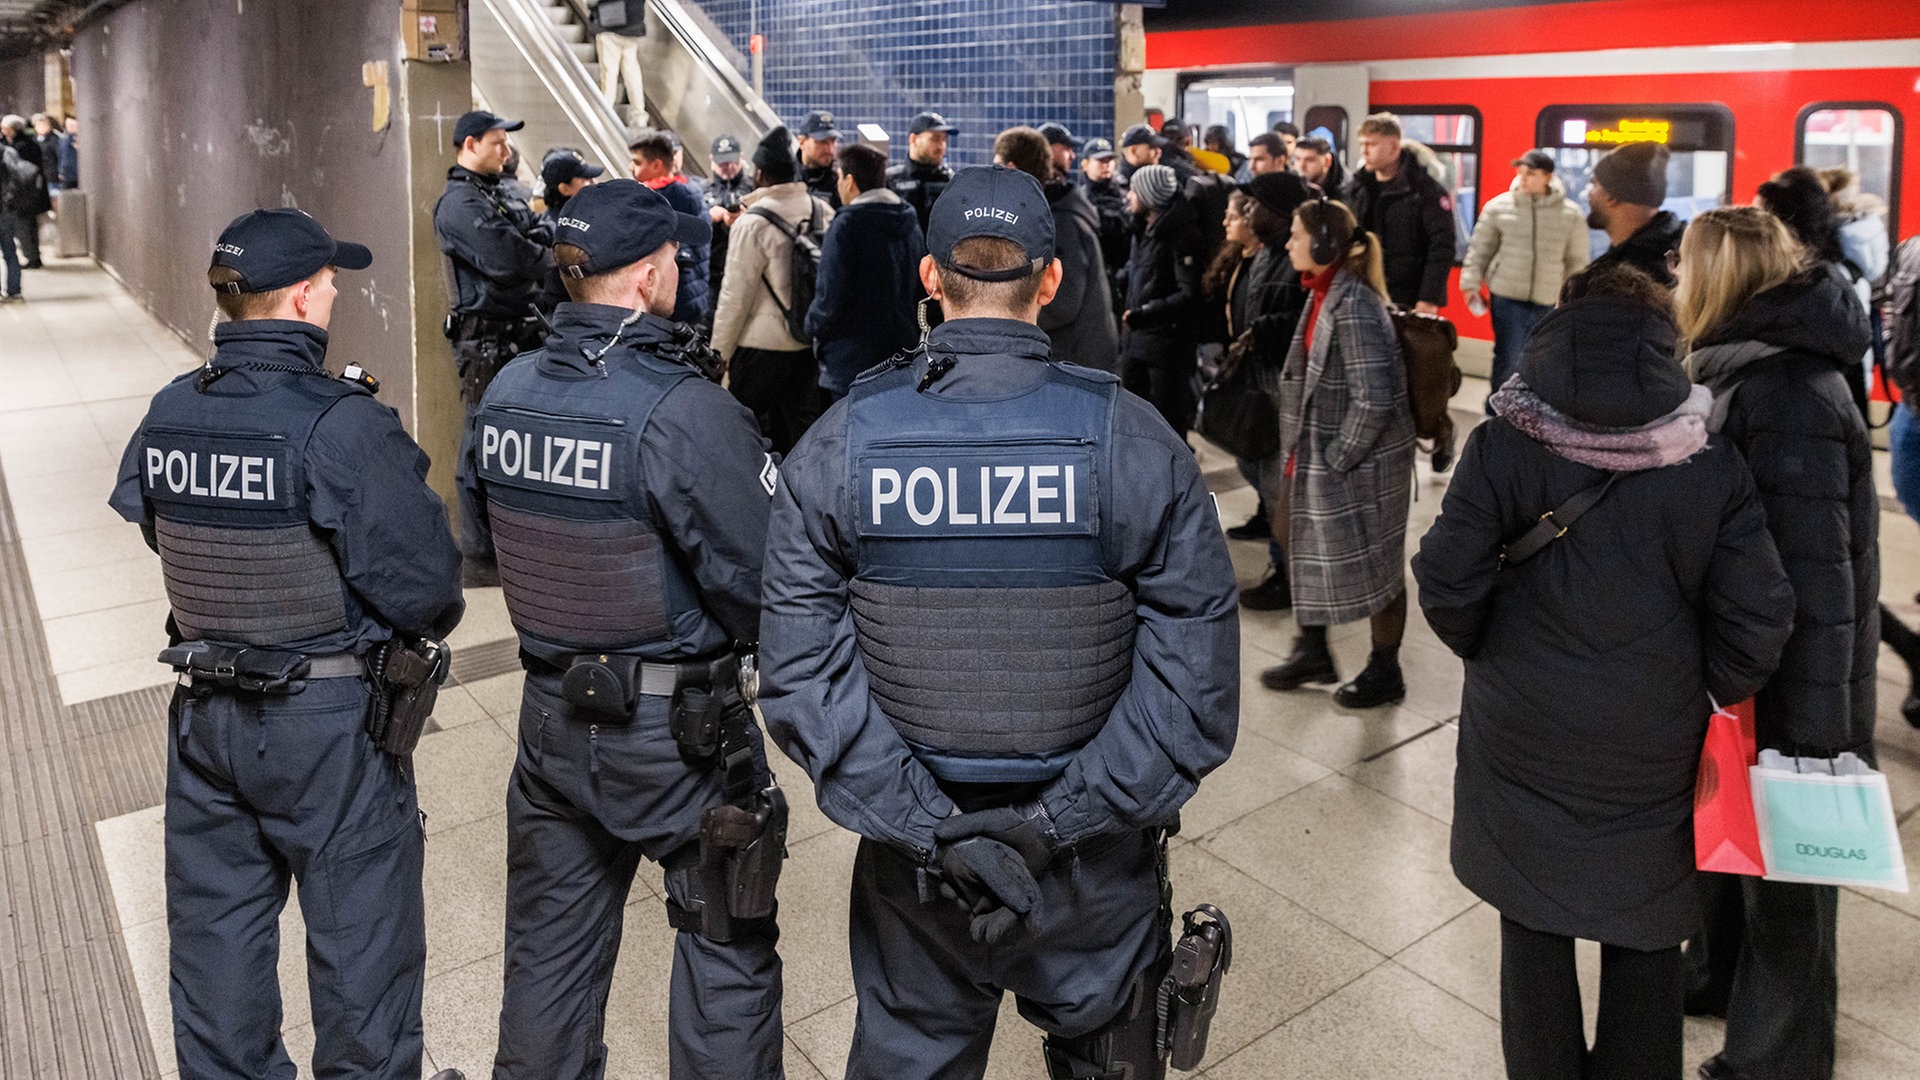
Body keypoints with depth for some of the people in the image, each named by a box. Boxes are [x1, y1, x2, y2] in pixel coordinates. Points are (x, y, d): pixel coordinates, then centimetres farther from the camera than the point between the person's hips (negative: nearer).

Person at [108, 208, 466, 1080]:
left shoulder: (167, 415, -3)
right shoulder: (344, 427, -23)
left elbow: (151, 524, 12)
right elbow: (423, 582, -22)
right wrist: (431, 619, -2)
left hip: (205, 710, 7)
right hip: (330, 721, -6)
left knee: (216, 921, 22)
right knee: (359, 937, 11)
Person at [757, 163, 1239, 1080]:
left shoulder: (839, 443, -12)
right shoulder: (1131, 438, -15)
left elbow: (800, 669, -16)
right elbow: (1197, 675, -18)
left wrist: (929, 827, -16)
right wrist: (1059, 822, -16)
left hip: (911, 857, 1)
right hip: (1095, 867, -1)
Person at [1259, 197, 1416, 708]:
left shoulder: (1354, 306, -22)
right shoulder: (1323, 295, 6)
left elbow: (1374, 399, -25)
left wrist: (1335, 459, -18)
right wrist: (1304, 451, 13)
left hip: (1365, 458, -9)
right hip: (1324, 452, 9)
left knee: (1373, 561, 6)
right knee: (1306, 545, 17)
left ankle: (1385, 671, 23)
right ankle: (1312, 652, 33)